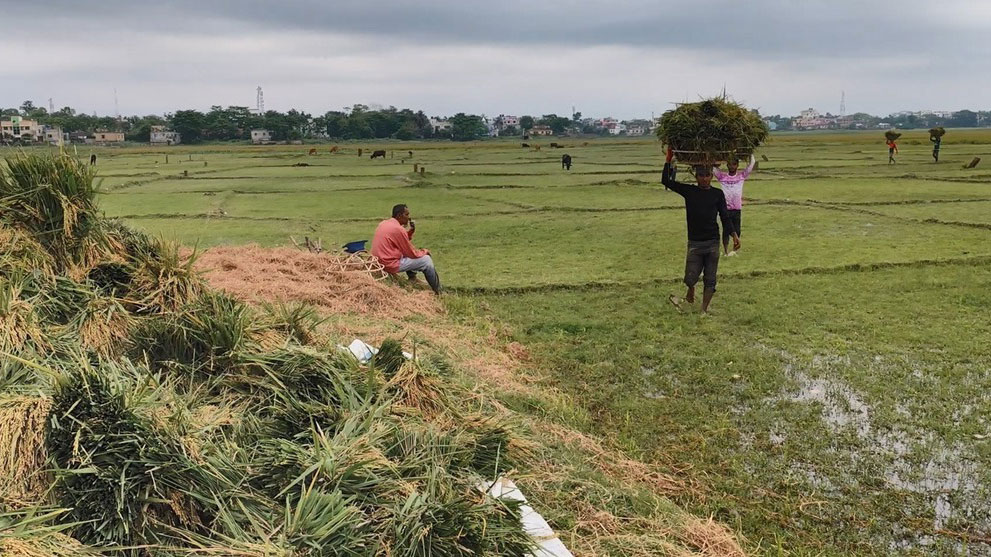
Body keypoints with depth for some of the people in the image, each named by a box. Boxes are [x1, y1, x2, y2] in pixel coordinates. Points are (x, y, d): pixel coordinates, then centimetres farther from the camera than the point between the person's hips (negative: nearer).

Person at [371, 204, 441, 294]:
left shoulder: (383, 223, 8)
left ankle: (412, 278, 24)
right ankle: (438, 291, 12)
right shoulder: (398, 229, -19)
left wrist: (411, 231, 6)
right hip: (391, 265, -9)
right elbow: (412, 253, -10)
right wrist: (425, 251, 9)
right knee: (426, 260, -1)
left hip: (379, 262, 10)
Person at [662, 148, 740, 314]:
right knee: (690, 278, -1)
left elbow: (725, 217, 2)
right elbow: (666, 181, 1)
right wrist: (669, 159, -4)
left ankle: (704, 309, 15)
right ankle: (691, 294, 32)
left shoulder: (717, 194, 4)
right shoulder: (689, 191, 4)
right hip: (695, 243, 0)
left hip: (712, 243, 0)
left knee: (710, 280, 4)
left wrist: (734, 235, -10)